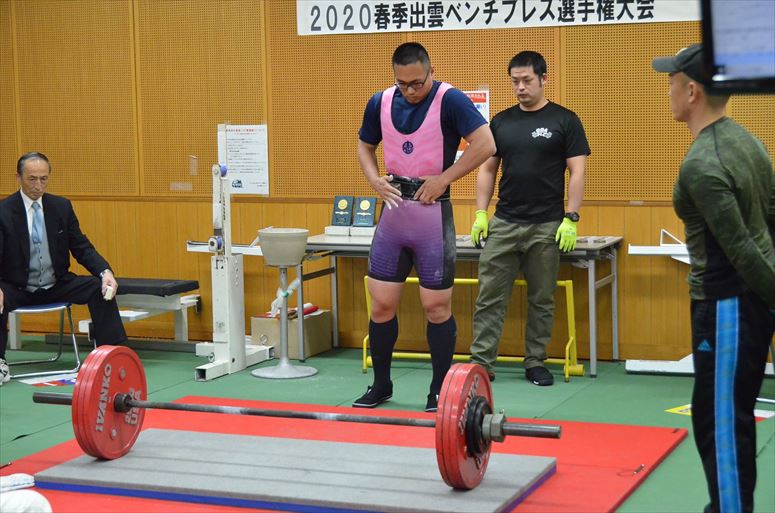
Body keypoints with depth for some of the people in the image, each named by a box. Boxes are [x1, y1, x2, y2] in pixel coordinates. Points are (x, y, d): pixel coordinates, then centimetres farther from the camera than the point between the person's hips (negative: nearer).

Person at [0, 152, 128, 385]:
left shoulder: (62, 206, 2)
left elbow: (82, 248, 4)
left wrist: (105, 272, -16)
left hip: (56, 286, 3)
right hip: (19, 288, -3)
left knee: (100, 287, -20)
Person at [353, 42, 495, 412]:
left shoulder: (450, 100, -10)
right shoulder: (380, 102, 5)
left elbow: (485, 144, -17)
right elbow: (364, 146, 19)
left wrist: (443, 178, -17)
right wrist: (374, 179, 0)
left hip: (432, 213, -4)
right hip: (393, 211, 5)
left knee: (436, 306, 1)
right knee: (381, 304, 6)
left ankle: (439, 391, 13)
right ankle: (380, 385, 21)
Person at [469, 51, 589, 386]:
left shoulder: (564, 121, -3)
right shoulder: (501, 122, 8)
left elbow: (577, 172, -5)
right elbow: (487, 169, 11)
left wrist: (571, 219, -12)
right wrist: (480, 214, 3)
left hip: (546, 226, -3)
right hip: (503, 223, 3)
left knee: (542, 300, 7)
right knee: (490, 297, 0)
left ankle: (535, 363, 18)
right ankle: (481, 363, 3)